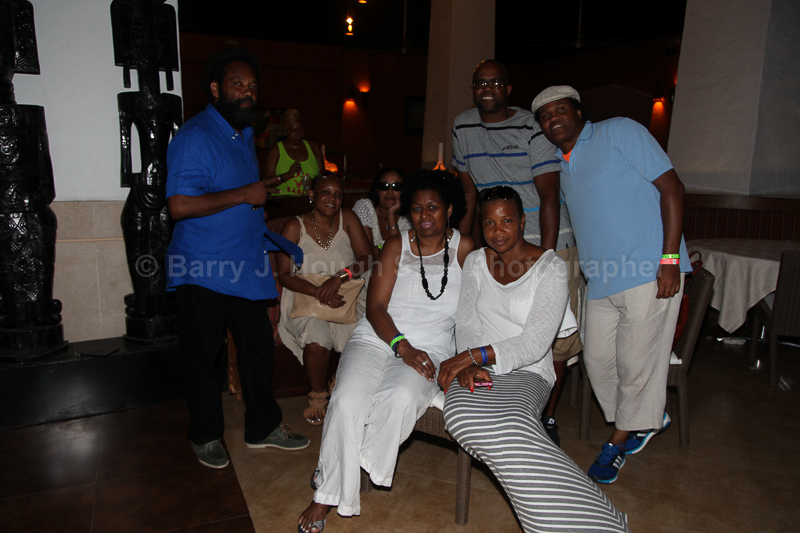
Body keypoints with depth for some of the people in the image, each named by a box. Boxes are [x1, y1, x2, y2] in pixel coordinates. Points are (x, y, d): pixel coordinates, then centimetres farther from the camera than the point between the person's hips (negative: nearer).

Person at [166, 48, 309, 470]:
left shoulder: (244, 134, 15)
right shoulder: (195, 137, -14)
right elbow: (180, 205, -26)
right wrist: (245, 195, -21)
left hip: (245, 265, 8)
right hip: (203, 271, -8)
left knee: (259, 348, 12)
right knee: (202, 356, 7)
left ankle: (263, 427, 28)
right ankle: (206, 437, 26)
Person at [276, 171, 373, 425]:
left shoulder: (347, 218, 5)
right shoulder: (295, 227, -2)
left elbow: (367, 258, -2)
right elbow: (284, 275, -6)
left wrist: (339, 278, -20)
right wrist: (318, 293, -21)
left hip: (345, 299, 2)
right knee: (317, 342, -32)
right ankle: (318, 395, 0)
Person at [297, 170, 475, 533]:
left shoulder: (463, 247, 6)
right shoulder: (396, 245, 6)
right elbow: (375, 306, -1)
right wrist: (402, 346, -15)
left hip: (431, 346, 0)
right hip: (377, 337, 1)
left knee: (401, 398, -32)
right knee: (348, 401, -26)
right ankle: (327, 495, -6)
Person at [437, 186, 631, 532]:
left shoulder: (551, 267, -4)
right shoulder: (476, 261, 12)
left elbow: (534, 344, -12)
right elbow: (466, 323, 6)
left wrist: (475, 355, -22)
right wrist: (467, 364, -14)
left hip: (526, 373, -3)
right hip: (479, 371, 4)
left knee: (510, 424, -38)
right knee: (460, 415, -32)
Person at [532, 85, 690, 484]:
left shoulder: (619, 132, -3)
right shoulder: (560, 166, 17)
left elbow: (671, 187, -9)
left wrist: (670, 259, -16)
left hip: (649, 274, -7)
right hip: (600, 280, 7)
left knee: (635, 364, 2)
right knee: (598, 360, 10)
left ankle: (619, 441, 25)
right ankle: (646, 421, 35)